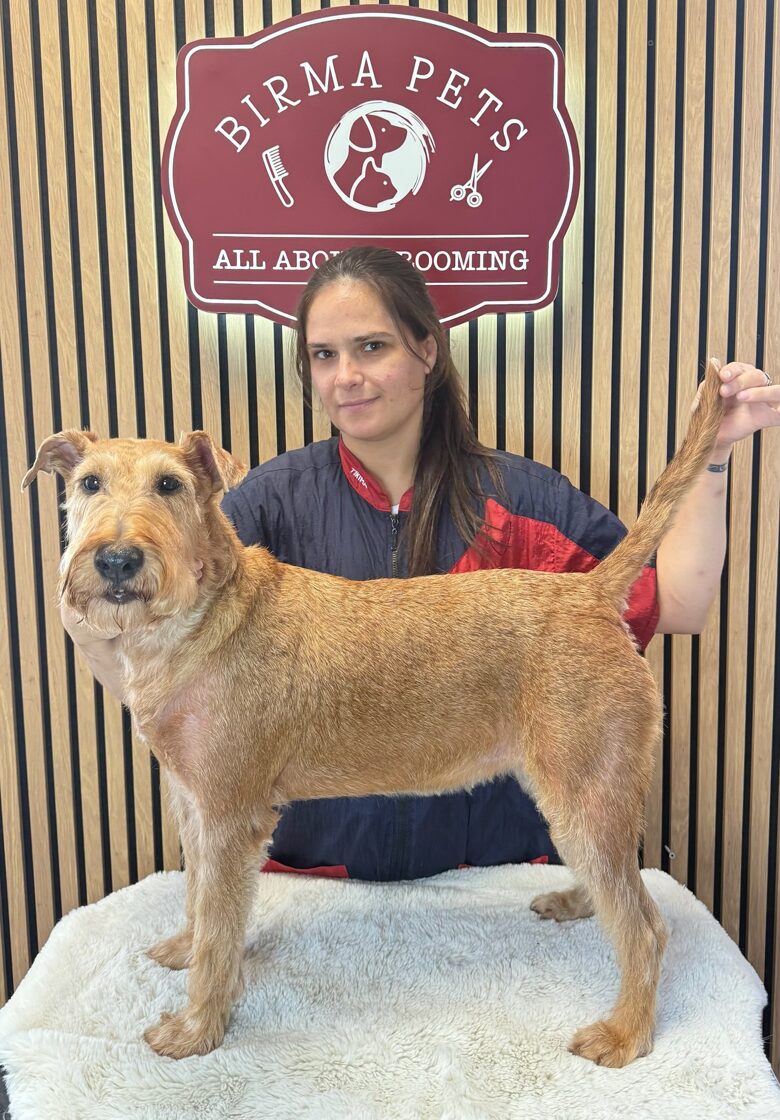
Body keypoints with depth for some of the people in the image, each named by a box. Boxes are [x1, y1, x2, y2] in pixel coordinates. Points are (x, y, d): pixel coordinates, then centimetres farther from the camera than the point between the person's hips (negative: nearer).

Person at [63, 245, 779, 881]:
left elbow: (675, 602, -8)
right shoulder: (275, 499, -8)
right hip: (322, 856, 0)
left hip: (492, 856, 1)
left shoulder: (516, 496, -6)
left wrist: (711, 458, -15)